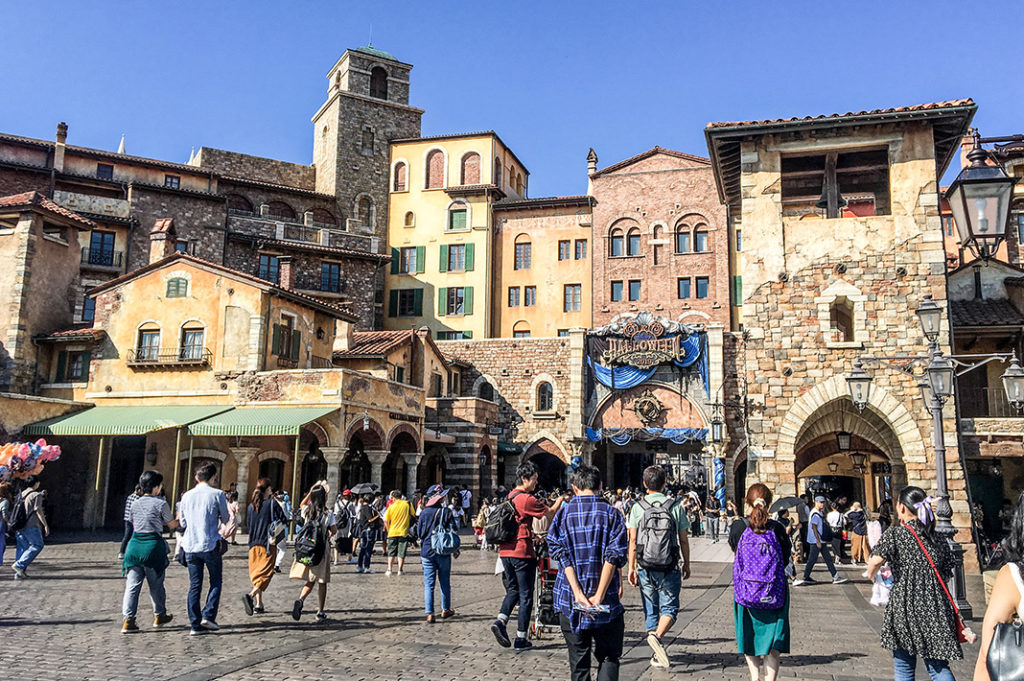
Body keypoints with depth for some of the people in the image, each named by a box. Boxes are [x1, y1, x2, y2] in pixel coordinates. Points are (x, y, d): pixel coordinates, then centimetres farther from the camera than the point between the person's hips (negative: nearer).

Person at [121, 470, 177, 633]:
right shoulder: (161, 503, -7)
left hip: (135, 544, 4)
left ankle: (128, 620, -6)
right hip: (153, 545, -4)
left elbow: (133, 523, 19)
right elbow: (172, 525, 3)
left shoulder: (135, 503, 7)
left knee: (132, 585, 3)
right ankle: (159, 615, 27)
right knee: (156, 584, 12)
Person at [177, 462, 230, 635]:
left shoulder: (187, 496, 6)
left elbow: (182, 523, 15)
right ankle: (208, 615, -1)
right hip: (210, 544, -4)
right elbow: (225, 519, 4)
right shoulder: (217, 494, -6)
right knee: (216, 582, 12)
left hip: (190, 545, 4)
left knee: (194, 585, 7)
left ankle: (195, 624, 7)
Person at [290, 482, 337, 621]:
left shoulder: (307, 510, 0)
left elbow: (302, 504, 23)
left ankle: (300, 600, -15)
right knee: (322, 582, 10)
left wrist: (311, 491, 17)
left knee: (310, 581, 13)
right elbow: (334, 530, -3)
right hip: (321, 551, -3)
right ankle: (320, 612, 14)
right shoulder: (328, 513, -10)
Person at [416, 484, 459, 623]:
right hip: (443, 553, -1)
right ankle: (445, 610, 26)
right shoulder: (447, 512, -8)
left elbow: (419, 533, 3)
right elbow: (454, 531, -6)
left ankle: (429, 614, 1)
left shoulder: (424, 513, -4)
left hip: (427, 552, 1)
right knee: (444, 582, 15)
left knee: (429, 584, 5)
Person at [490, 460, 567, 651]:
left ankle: (500, 621, 0)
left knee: (513, 589, 20)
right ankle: (521, 639, 6)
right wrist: (561, 499, 13)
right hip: (522, 552, -8)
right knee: (526, 595, 3)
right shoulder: (527, 499, -14)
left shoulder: (509, 497, 12)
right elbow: (550, 513, -4)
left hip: (505, 551, 8)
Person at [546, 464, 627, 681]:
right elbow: (614, 557, -10)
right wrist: (599, 596, -11)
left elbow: (561, 554, -7)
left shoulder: (563, 512, 2)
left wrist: (578, 593, -12)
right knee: (609, 656, 9)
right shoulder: (611, 513, -1)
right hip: (607, 600, -1)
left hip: (570, 599, 1)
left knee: (578, 659, 12)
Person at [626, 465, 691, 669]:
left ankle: (657, 655, 16)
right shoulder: (675, 507, -3)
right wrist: (687, 564, 14)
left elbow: (633, 540, -4)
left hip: (645, 568, 1)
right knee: (669, 608, 6)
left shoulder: (638, 507, -3)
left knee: (651, 610, 12)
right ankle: (657, 636, -21)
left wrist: (631, 567, 1)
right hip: (669, 568, -1)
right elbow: (684, 540, 2)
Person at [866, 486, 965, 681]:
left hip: (905, 607, -5)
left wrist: (871, 574, 3)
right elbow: (946, 574, 14)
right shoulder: (937, 539, 11)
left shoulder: (896, 533, -6)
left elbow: (876, 561, -18)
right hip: (936, 608, 5)